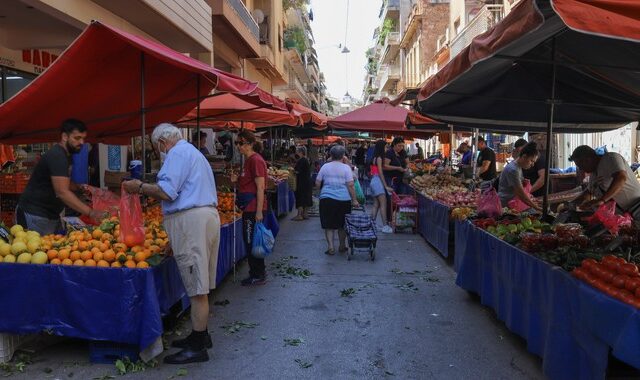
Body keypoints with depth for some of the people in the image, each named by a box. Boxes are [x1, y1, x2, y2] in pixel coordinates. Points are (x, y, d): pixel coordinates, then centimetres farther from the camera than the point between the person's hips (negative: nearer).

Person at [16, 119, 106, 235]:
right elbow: (62, 192, -28)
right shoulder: (57, 156, -19)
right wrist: (90, 212, -32)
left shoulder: (65, 155, 11)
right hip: (35, 216, -9)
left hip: (51, 215, 9)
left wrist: (80, 188, 3)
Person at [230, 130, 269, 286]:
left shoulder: (256, 160, -15)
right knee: (250, 241, 16)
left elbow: (260, 187, -19)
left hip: (254, 208, -10)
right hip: (249, 208, 10)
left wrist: (259, 211, -22)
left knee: (251, 242, -1)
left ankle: (258, 276, 10)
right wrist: (237, 180, 4)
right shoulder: (248, 160, 15)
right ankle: (259, 273, 28)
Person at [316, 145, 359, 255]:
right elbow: (350, 185, -9)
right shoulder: (346, 167, -3)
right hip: (343, 200, 0)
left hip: (327, 199, 1)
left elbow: (317, 183, 5)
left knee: (329, 224, 6)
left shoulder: (325, 167, 3)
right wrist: (354, 200, -4)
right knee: (342, 224, 14)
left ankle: (330, 247, -1)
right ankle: (342, 246, 26)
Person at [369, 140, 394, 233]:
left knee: (376, 204, 11)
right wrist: (386, 186, -13)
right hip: (378, 181, -9)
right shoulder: (379, 158, -12)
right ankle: (385, 226, -12)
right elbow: (380, 173, -15)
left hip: (373, 181, 9)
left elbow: (372, 172, 12)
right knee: (383, 204, -10)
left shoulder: (375, 157, 13)